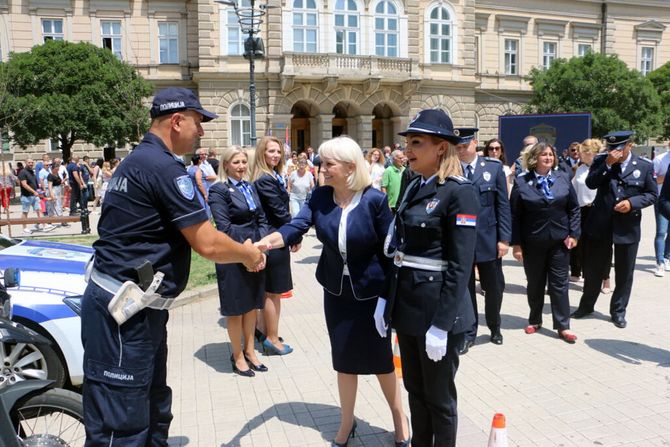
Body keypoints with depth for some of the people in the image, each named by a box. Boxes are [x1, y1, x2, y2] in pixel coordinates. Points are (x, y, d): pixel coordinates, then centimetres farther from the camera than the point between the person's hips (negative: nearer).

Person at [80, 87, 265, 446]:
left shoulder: (137, 160, 15)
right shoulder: (164, 166, -17)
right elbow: (207, 244, -18)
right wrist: (246, 254, 0)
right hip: (123, 312, -11)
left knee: (153, 411, 20)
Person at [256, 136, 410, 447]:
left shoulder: (373, 199, -17)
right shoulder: (320, 197, -7)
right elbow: (295, 227, -19)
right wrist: (263, 242, -36)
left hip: (372, 292, -3)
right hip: (336, 291, 3)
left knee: (379, 359, 10)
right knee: (344, 360, 14)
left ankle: (399, 417, 35)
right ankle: (347, 422, 34)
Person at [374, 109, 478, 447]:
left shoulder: (459, 192, -15)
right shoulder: (413, 187, 8)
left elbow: (460, 266, -19)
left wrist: (441, 324, -20)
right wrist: (385, 298, 9)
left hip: (438, 308, -7)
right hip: (406, 304, 8)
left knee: (439, 397, 10)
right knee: (414, 390, 20)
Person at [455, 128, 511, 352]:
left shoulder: (494, 167, 0)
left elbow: (503, 205, 0)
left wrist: (504, 238, -5)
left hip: (488, 239, 1)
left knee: (494, 288, 13)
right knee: (464, 289, 9)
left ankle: (494, 327, 37)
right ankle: (468, 333, 23)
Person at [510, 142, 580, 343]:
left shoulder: (563, 178, 3)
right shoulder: (522, 182, -4)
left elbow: (574, 208, 6)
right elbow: (515, 215, -4)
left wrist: (574, 234, -2)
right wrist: (516, 243, -7)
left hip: (559, 241, 1)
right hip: (532, 242, -1)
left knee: (559, 283, 5)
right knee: (535, 283, 11)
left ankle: (563, 326, 12)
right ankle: (535, 320, 27)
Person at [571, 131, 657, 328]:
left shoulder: (645, 166, -2)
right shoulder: (601, 160, 0)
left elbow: (652, 194, 1)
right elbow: (590, 183, -13)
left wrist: (632, 202, -16)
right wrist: (607, 164, -22)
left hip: (627, 227, 0)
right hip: (600, 224, 1)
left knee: (624, 273, 9)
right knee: (593, 269, 12)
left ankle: (618, 311, 26)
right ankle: (586, 305, 29)